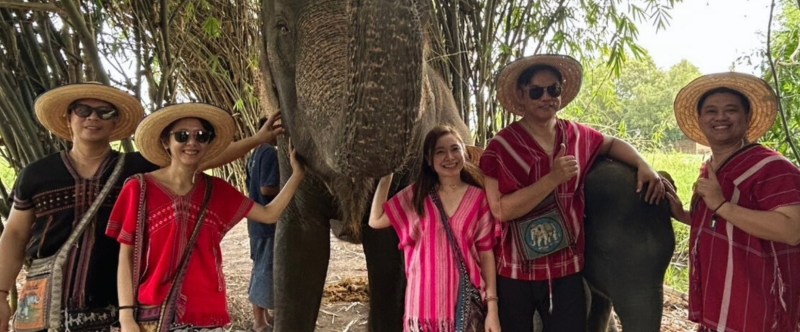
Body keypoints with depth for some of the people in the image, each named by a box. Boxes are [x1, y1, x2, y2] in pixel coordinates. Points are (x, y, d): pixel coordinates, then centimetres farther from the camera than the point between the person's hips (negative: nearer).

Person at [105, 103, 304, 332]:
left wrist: (297, 173, -5)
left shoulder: (216, 190, 5)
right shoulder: (140, 188, -6)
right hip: (154, 313, -3)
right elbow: (126, 258, -5)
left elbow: (269, 214, 4)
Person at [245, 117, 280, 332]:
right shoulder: (270, 153, -16)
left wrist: (282, 188, 16)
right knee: (265, 269, -2)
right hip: (267, 221, -10)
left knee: (261, 267, 16)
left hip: (258, 220, 10)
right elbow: (267, 188, -23)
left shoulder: (256, 154, 13)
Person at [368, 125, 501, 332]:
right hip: (425, 302, 1)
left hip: (465, 302, -1)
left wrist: (492, 306, -4)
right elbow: (375, 220, 1)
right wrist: (386, 176, 1)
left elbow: (486, 253, -1)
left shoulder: (478, 197, -1)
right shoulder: (417, 194, 4)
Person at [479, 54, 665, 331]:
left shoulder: (578, 136, 2)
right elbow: (501, 209, -19)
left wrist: (644, 166, 4)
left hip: (567, 269, 3)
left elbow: (612, 143, 22)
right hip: (514, 271, -3)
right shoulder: (502, 146, -11)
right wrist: (553, 178, -23)